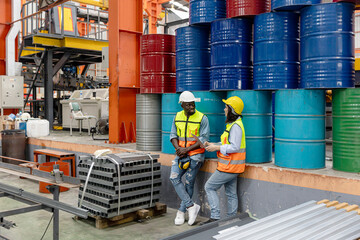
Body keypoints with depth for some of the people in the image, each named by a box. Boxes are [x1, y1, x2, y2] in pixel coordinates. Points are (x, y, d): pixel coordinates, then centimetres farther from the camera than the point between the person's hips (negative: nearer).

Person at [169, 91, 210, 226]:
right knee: (174, 177, -11)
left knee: (188, 183, 0)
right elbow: (173, 135, 6)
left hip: (196, 154, -4)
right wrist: (178, 148, -13)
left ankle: (181, 211, 15)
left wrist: (186, 149, -18)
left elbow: (204, 139, -13)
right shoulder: (177, 117, 5)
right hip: (181, 154, 5)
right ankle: (191, 206, -6)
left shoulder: (202, 118, -10)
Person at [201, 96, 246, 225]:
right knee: (231, 194, 14)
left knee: (209, 187, -2)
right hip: (232, 166, 10)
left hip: (229, 166, -10)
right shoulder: (233, 124, 14)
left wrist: (216, 148, -18)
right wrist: (212, 144, 8)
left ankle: (215, 217, 1)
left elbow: (234, 147, -24)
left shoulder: (236, 126, -19)